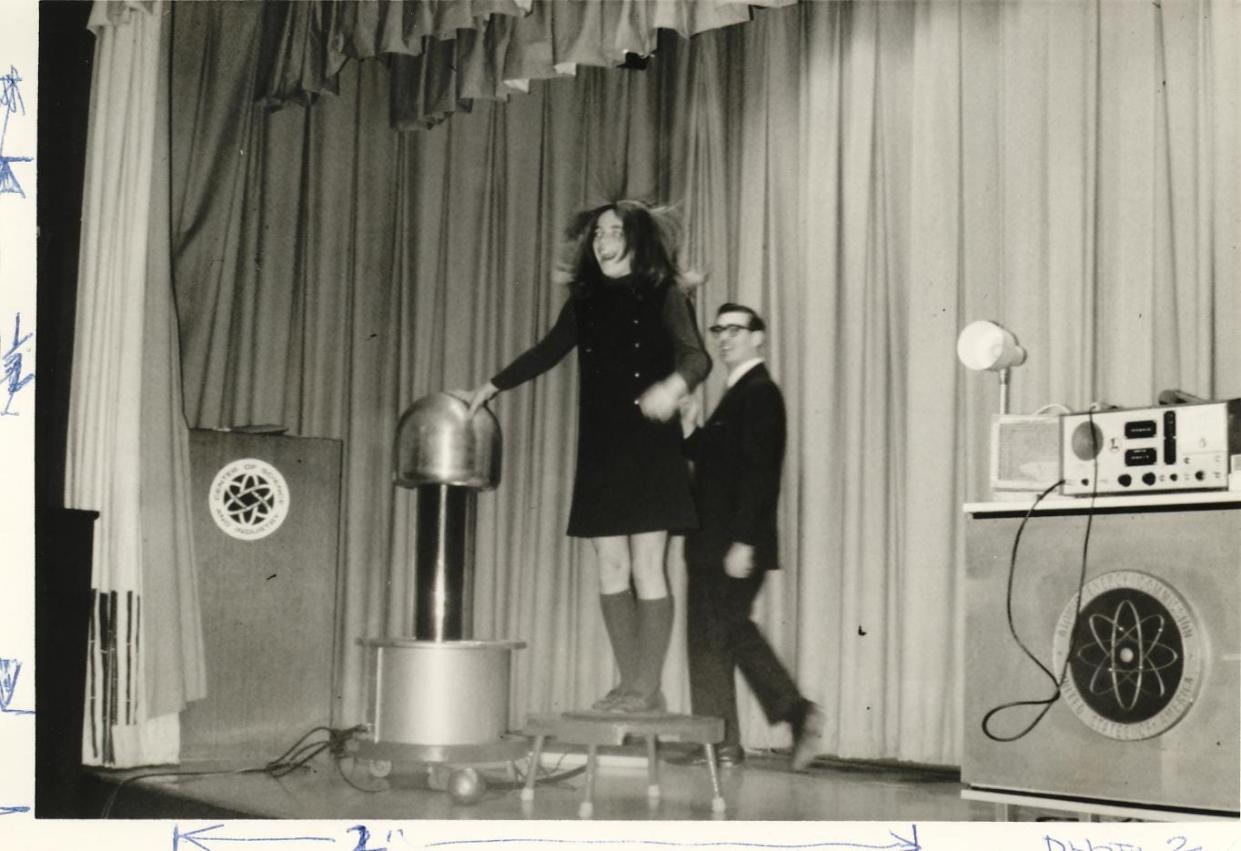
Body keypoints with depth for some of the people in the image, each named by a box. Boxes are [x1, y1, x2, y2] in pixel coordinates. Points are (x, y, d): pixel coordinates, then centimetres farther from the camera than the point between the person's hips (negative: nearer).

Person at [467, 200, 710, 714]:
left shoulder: (662, 295, -2)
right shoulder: (586, 300, 13)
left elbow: (696, 356, -13)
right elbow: (547, 352, 22)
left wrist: (675, 383, -34)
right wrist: (493, 386, 18)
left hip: (649, 446, -5)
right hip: (599, 448, 5)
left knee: (646, 570, -5)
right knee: (610, 570, 5)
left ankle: (648, 689, 0)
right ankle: (630, 685, 12)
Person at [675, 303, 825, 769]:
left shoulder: (760, 392, -11)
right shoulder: (740, 393, 18)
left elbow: (758, 472, -19)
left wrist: (742, 542, -23)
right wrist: (691, 428, 3)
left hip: (733, 541, -9)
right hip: (716, 541, 9)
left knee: (711, 636, -4)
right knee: (732, 631, 13)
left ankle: (719, 743, 4)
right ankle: (798, 714, 15)